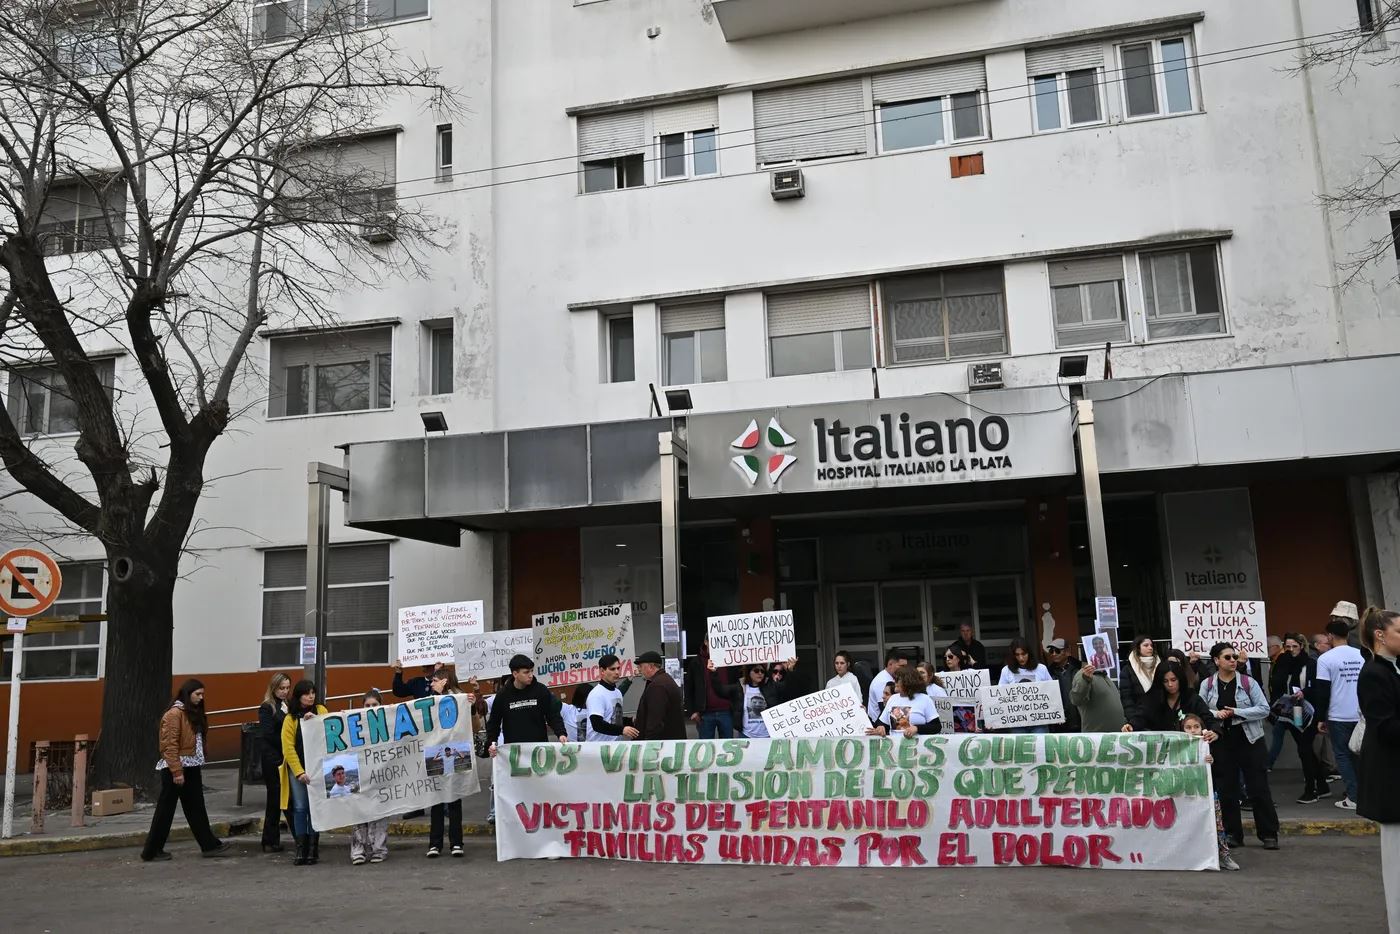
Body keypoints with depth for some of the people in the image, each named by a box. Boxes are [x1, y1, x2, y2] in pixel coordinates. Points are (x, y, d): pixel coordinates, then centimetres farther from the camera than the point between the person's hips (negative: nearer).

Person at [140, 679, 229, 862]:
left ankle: (209, 845, 15)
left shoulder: (193, 713, 13)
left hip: (191, 769, 9)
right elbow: (170, 745, -18)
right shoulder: (175, 713, -14)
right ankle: (151, 851, 12)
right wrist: (177, 771, -21)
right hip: (176, 770, -9)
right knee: (165, 811, 1)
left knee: (196, 808, 12)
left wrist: (199, 766, 11)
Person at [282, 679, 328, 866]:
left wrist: (316, 719, -18)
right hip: (297, 768, -1)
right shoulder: (290, 718, -1)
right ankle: (301, 849, 7)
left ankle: (313, 849, 9)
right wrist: (299, 772, -13)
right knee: (300, 808, -1)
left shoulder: (320, 710, 5)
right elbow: (288, 748, -5)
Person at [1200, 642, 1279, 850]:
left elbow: (1264, 709, -6)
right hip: (1221, 742, 2)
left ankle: (1269, 834, 12)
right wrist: (1216, 714, -16)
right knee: (1226, 790, 7)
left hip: (1249, 740, -2)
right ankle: (1233, 834, 17)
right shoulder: (1207, 684, 2)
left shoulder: (1248, 682, -2)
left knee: (1259, 789, 1)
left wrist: (1237, 712, -15)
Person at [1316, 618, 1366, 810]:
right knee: (1358, 755, 14)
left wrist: (1321, 719, -1)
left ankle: (1353, 797, 0)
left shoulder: (1326, 659, -10)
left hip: (1338, 717, -4)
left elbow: (1323, 692, -10)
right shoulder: (1362, 656, 3)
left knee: (1343, 756, 3)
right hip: (1361, 715, 4)